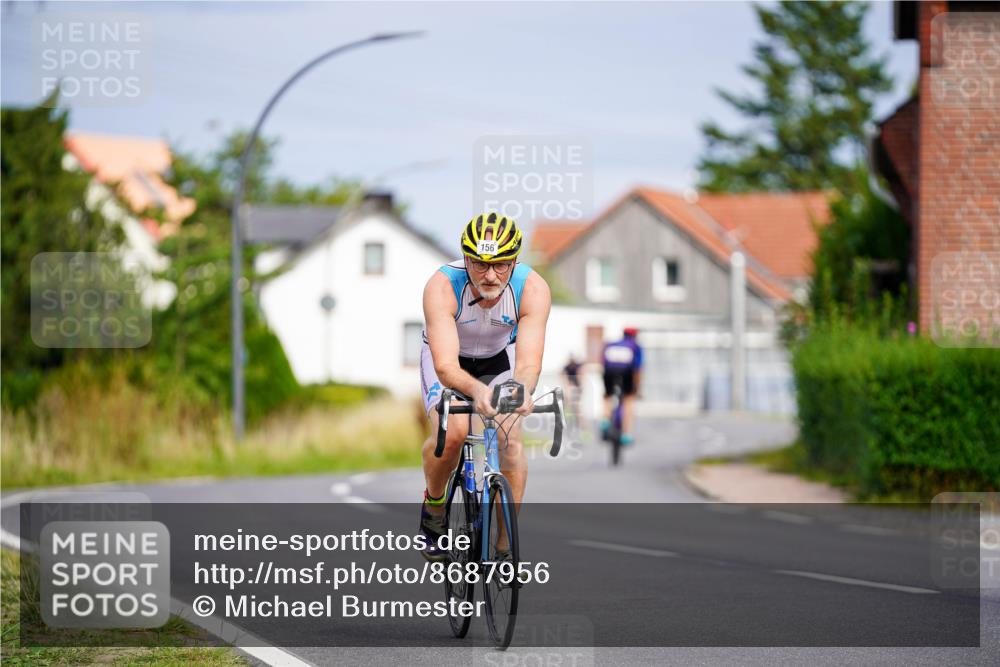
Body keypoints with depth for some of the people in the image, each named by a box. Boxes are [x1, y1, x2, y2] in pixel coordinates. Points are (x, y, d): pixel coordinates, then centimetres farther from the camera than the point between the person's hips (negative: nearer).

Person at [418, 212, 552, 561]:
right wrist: (476, 390, -67)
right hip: (448, 357, -2)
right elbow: (446, 366, -45)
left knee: (510, 440, -18)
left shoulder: (533, 289, -32)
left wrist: (521, 389, -64)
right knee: (451, 433, -27)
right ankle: (433, 506, 4)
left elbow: (529, 361, -40)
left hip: (500, 357, 2)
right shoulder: (442, 287, -37)